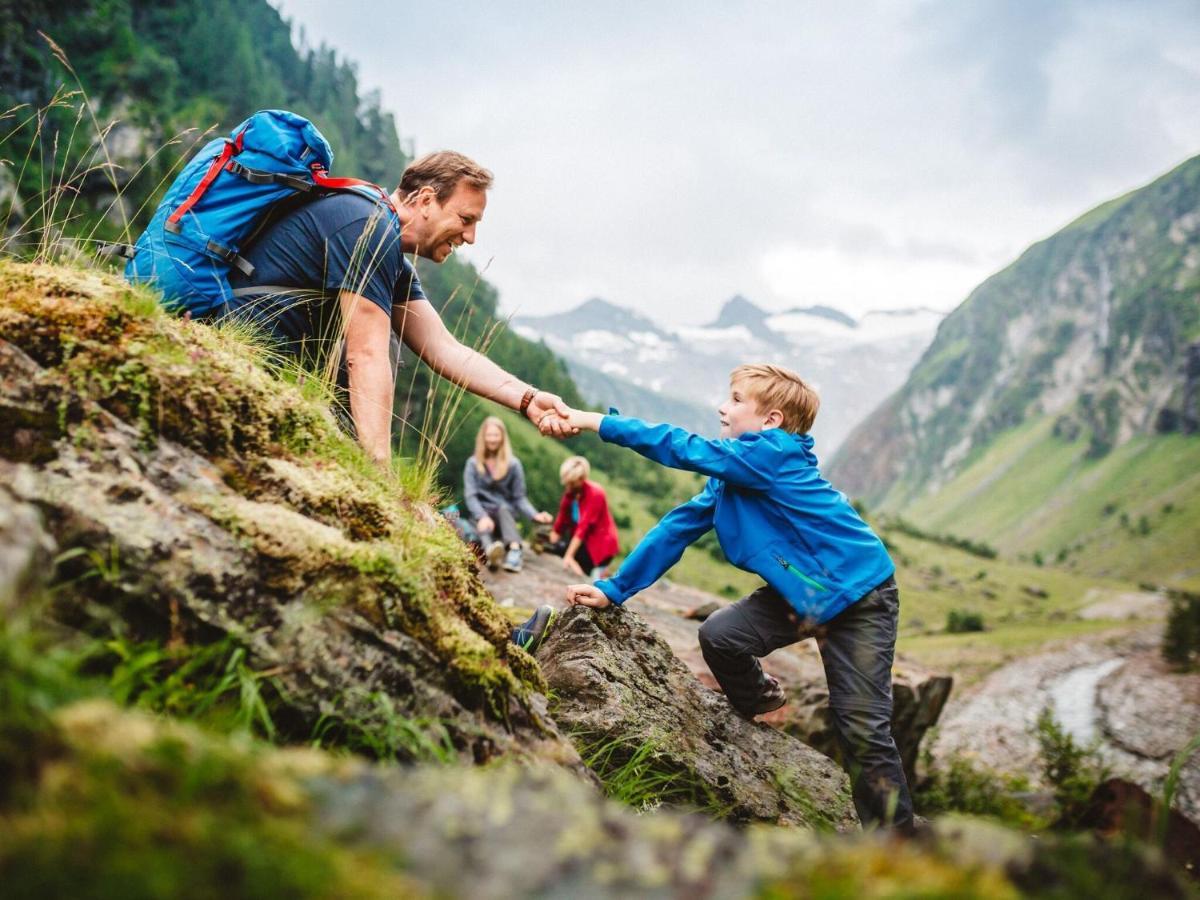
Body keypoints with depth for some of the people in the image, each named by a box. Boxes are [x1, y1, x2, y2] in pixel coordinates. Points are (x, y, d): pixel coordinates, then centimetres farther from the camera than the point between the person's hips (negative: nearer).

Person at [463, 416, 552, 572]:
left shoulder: (513, 464, 4)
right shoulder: (473, 463, 3)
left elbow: (519, 497, 2)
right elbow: (470, 495, -9)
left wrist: (535, 515, -18)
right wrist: (482, 516, -29)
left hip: (506, 514, 0)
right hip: (482, 513, 0)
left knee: (503, 508, -34)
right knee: (483, 524, -35)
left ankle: (514, 550, -62)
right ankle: (490, 550, -70)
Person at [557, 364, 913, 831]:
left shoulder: (776, 454, -21)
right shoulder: (729, 477, 3)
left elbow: (687, 450, -27)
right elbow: (679, 525, 4)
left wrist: (601, 422, -25)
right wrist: (614, 589, 1)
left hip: (860, 595, -7)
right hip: (797, 594, 7)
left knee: (862, 727, -8)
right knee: (719, 635, -10)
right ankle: (759, 704, 19)